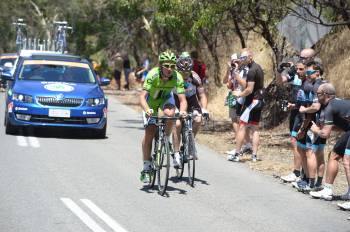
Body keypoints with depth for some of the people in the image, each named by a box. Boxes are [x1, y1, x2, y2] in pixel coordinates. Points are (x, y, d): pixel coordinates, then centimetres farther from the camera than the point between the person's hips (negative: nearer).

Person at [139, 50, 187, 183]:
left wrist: (182, 111, -51)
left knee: (170, 113, -33)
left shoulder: (177, 77, -29)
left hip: (166, 97, 1)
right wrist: (147, 110, -58)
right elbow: (142, 96, -40)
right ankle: (146, 168, 2)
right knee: (149, 132, -9)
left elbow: (182, 99, -30)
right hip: (151, 99, -1)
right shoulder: (153, 75, -35)